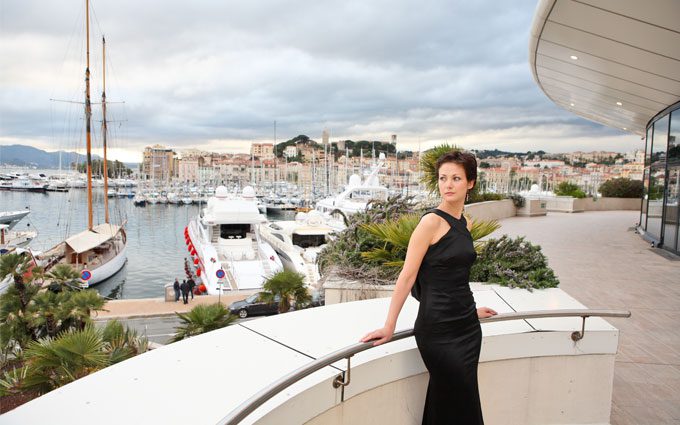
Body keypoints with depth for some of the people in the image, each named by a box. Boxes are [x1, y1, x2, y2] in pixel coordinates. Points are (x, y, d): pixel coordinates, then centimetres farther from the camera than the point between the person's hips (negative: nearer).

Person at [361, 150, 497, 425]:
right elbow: (407, 275, -15)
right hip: (438, 330, -7)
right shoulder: (432, 220, -13)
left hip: (468, 326, 7)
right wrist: (389, 326, -17)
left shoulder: (464, 223, 10)